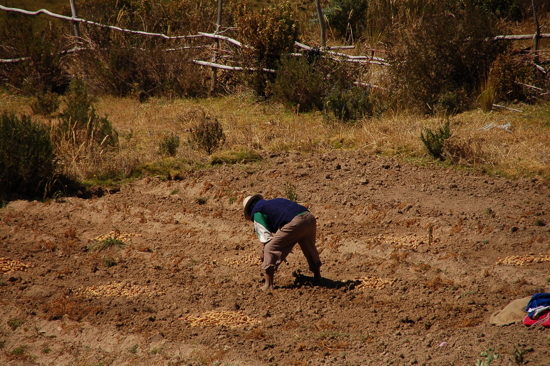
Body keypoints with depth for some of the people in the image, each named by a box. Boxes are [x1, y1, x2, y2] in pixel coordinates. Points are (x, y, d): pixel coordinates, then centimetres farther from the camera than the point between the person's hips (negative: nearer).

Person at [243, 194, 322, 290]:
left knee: (270, 249, 4)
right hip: (310, 218, 8)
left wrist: (264, 253, 22)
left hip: (294, 223, -8)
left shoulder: (257, 213, 14)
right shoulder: (274, 202, 38)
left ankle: (268, 284, 2)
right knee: (310, 248, 31)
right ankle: (318, 277, 45)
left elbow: (266, 236, 8)